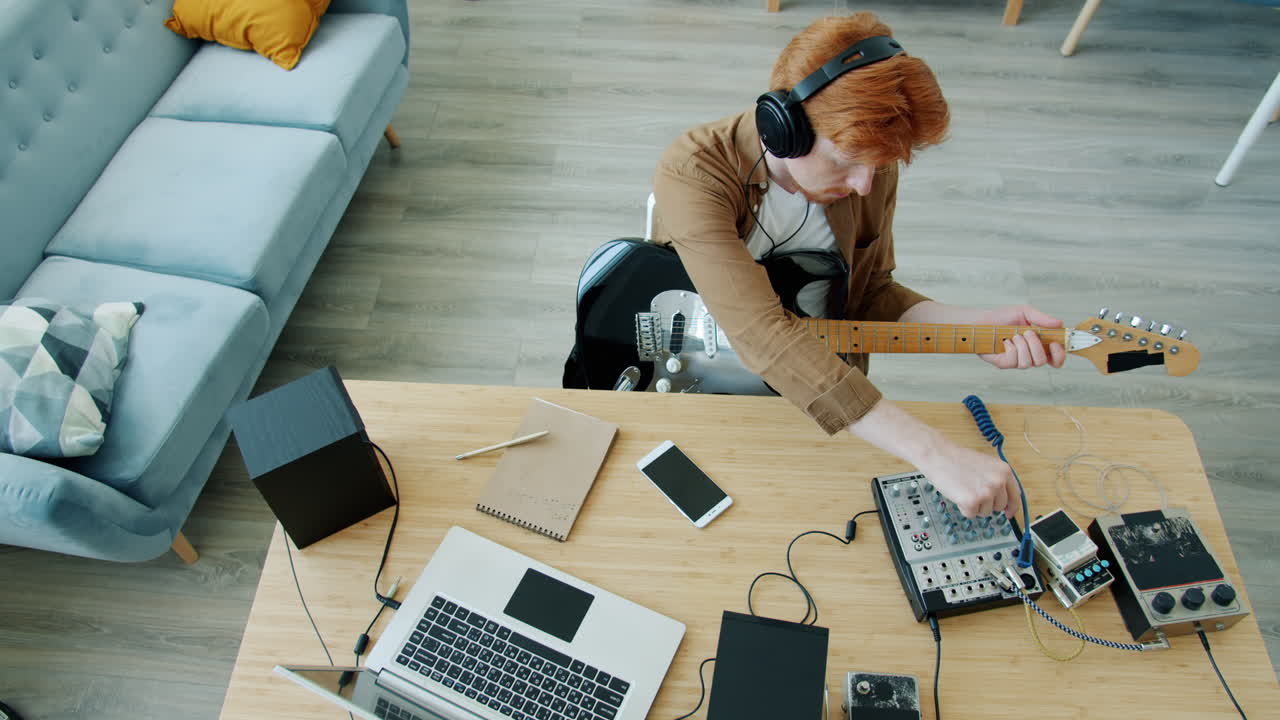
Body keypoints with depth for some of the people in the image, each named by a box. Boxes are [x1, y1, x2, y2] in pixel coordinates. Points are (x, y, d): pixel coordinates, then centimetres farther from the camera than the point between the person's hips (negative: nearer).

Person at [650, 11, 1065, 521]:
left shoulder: (870, 169, -11)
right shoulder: (694, 173, -31)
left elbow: (871, 294, 2)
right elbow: (764, 337, -42)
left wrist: (975, 326, -18)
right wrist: (934, 453, -46)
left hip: (815, 396, 4)